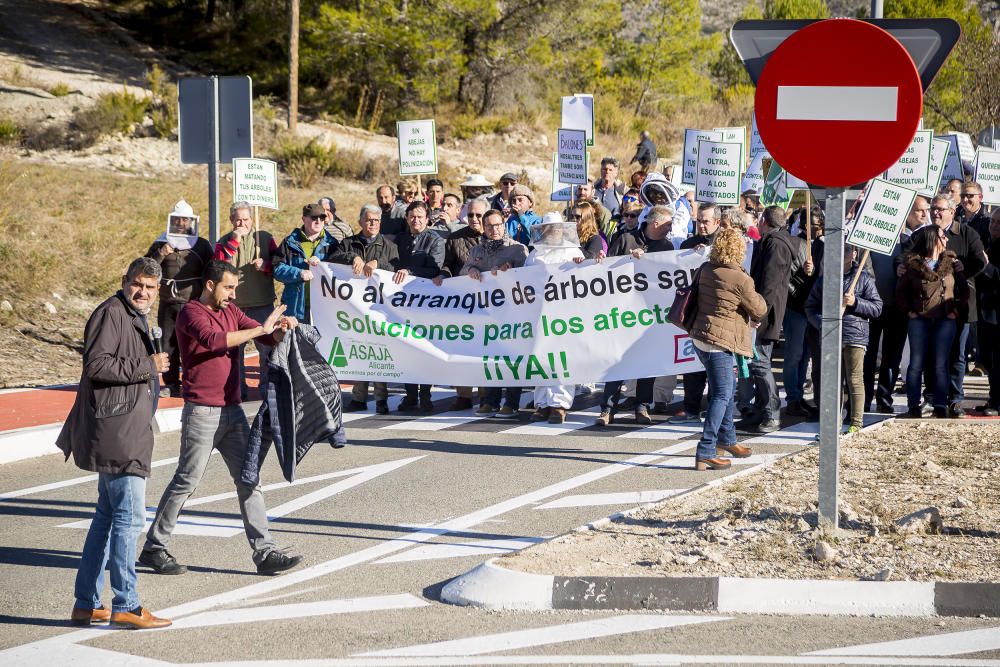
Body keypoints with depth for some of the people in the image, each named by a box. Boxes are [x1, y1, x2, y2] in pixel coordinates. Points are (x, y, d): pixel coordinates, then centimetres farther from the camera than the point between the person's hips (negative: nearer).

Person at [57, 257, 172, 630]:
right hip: (114, 433, -11)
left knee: (108, 517, 13)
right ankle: (125, 607, -7)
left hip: (126, 435, 11)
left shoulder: (134, 318, 21)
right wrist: (147, 367, -18)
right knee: (129, 517, -10)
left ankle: (87, 604, 19)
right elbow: (97, 364, -22)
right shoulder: (111, 313, -12)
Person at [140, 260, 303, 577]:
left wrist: (281, 328, -12)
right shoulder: (191, 313, -10)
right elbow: (213, 339, -28)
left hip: (232, 411, 7)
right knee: (186, 481, -1)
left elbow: (267, 336, 11)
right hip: (202, 413, -7)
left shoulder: (231, 312, 14)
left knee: (249, 481, 3)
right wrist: (261, 329, -25)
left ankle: (265, 553, 2)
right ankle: (154, 548, 11)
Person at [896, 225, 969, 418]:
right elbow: (901, 290, 9)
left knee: (940, 364, 0)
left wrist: (957, 310, 1)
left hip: (946, 319, 1)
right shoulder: (912, 264, 0)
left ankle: (940, 406, 3)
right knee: (916, 363, 0)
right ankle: (913, 406, 4)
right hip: (919, 319, -1)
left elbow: (964, 290, 10)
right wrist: (908, 310, 0)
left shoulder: (952, 263, 4)